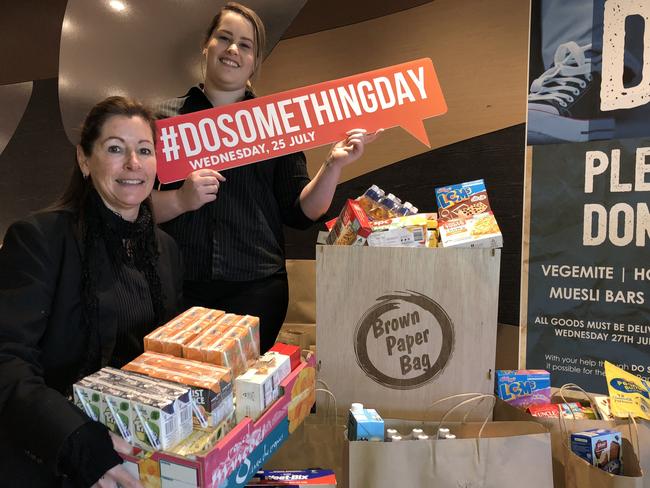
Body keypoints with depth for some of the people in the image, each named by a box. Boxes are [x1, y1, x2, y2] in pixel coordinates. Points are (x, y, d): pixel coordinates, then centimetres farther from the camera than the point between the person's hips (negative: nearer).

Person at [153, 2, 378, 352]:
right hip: (179, 287, 1)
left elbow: (299, 213, 4)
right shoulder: (166, 118, 7)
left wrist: (334, 164, -9)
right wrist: (181, 199, -14)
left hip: (256, 288, 0)